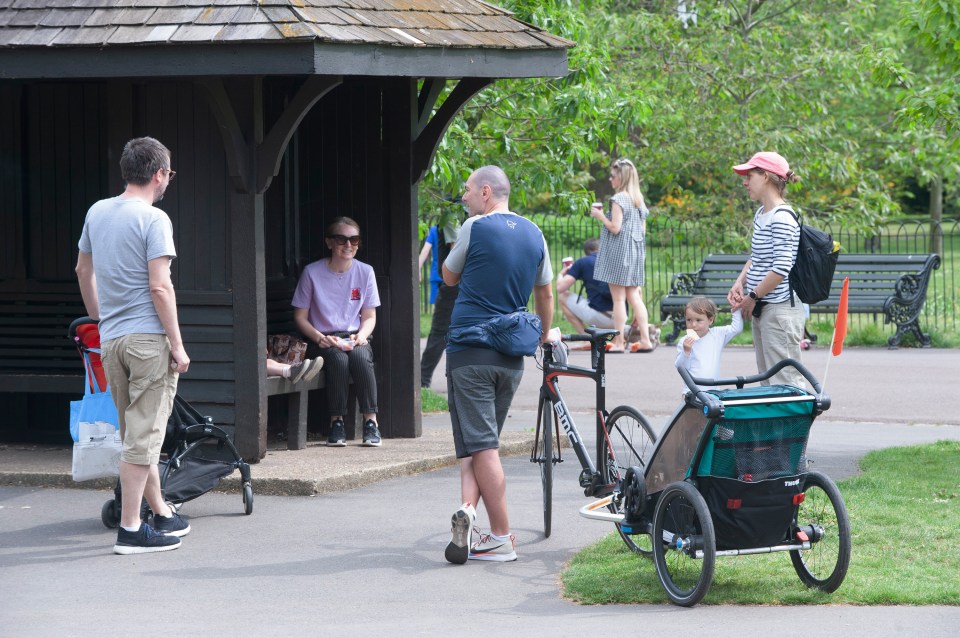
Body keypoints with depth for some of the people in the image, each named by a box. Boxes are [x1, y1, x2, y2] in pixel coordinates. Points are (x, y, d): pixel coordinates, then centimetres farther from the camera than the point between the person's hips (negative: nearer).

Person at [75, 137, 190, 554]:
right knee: (143, 436, -5)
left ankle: (162, 514, 27)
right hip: (148, 336, -7)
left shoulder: (97, 213, 10)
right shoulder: (153, 219, -11)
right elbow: (159, 287, -17)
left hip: (109, 340, 7)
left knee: (135, 433, 16)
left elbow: (83, 271, 21)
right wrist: (178, 345, -13)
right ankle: (130, 529, -6)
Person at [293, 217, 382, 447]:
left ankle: (371, 420, -27)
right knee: (338, 359, -35)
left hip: (355, 338, 2)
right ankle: (336, 422, -26)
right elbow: (300, 316, 1)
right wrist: (320, 338, -16)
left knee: (361, 357, -33)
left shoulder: (365, 272, 6)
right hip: (323, 341, -2)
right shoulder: (312, 272, -3)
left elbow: (369, 316, 11)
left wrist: (362, 335, -12)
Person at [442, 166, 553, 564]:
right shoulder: (533, 234, 9)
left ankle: (502, 539, -9)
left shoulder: (476, 228, -6)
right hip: (511, 357, 5)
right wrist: (544, 337, 34)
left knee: (481, 444, -4)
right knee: (484, 440, 15)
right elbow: (545, 294, 19)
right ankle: (469, 508, -5)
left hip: (470, 350, -5)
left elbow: (449, 277, 9)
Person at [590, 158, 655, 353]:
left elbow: (615, 227, -17)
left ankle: (618, 342, -4)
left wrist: (601, 216, -4)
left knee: (618, 298, -4)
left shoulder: (619, 199, -12)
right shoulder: (639, 199, 12)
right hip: (636, 250, 8)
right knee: (634, 297, 8)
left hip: (618, 250, -8)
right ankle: (645, 339, 3)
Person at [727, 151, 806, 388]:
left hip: (780, 308, -10)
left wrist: (752, 297, -13)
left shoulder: (782, 217, -15)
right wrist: (740, 282, 6)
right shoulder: (760, 214, 14)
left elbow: (781, 268, -21)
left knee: (785, 381, -9)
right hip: (760, 308, 10)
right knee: (767, 379, 12)